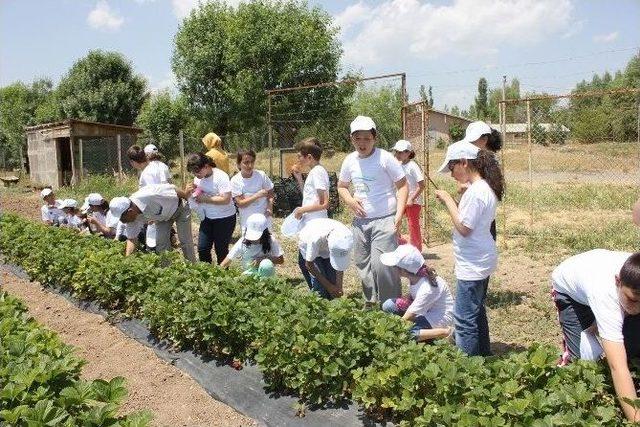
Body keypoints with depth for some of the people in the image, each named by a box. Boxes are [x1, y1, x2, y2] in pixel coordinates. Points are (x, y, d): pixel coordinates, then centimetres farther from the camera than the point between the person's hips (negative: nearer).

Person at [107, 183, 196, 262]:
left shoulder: (150, 196, -42)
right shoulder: (130, 217, -20)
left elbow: (175, 191, -28)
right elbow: (131, 239, -11)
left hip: (180, 210, -5)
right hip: (162, 217, 5)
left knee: (185, 243, -5)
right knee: (161, 247, -2)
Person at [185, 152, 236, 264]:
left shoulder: (220, 176, -20)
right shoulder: (198, 178, 1)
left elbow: (226, 199, -27)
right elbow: (193, 196, 11)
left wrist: (205, 199, -24)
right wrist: (188, 192, -12)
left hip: (225, 218, -6)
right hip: (207, 218, 6)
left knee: (221, 250, 4)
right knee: (202, 249, 4)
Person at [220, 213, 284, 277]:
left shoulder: (271, 241, -16)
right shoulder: (243, 242, -14)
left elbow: (281, 260, -14)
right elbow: (229, 258, -15)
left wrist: (263, 258, -26)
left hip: (266, 274, -1)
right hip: (249, 274, 2)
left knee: (266, 264, -33)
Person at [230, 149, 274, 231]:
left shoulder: (261, 175, -9)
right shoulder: (235, 180, -12)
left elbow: (270, 193, 1)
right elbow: (240, 203, -16)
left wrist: (270, 207, -16)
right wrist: (257, 195, -26)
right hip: (247, 221, -1)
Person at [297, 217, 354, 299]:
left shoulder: (346, 237, -34)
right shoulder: (316, 238, -44)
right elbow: (309, 264, -28)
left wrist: (339, 286, -22)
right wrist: (328, 286, -24)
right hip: (308, 247, -3)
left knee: (333, 281, -5)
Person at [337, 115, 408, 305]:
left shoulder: (385, 158, -10)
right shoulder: (349, 161, 5)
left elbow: (402, 186, -7)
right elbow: (341, 186, 18)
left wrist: (399, 214, -16)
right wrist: (350, 201, -3)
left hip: (384, 220, -6)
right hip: (360, 221, 6)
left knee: (382, 265, -14)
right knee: (362, 264, 14)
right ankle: (371, 302, 32)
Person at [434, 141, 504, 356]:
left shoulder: (475, 192, -23)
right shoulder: (486, 187, 8)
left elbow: (463, 228, -22)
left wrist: (448, 200, -16)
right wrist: (450, 202, 2)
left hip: (472, 265, -11)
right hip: (481, 261, 11)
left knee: (464, 319, -1)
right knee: (477, 312, 23)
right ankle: (483, 356, 37)